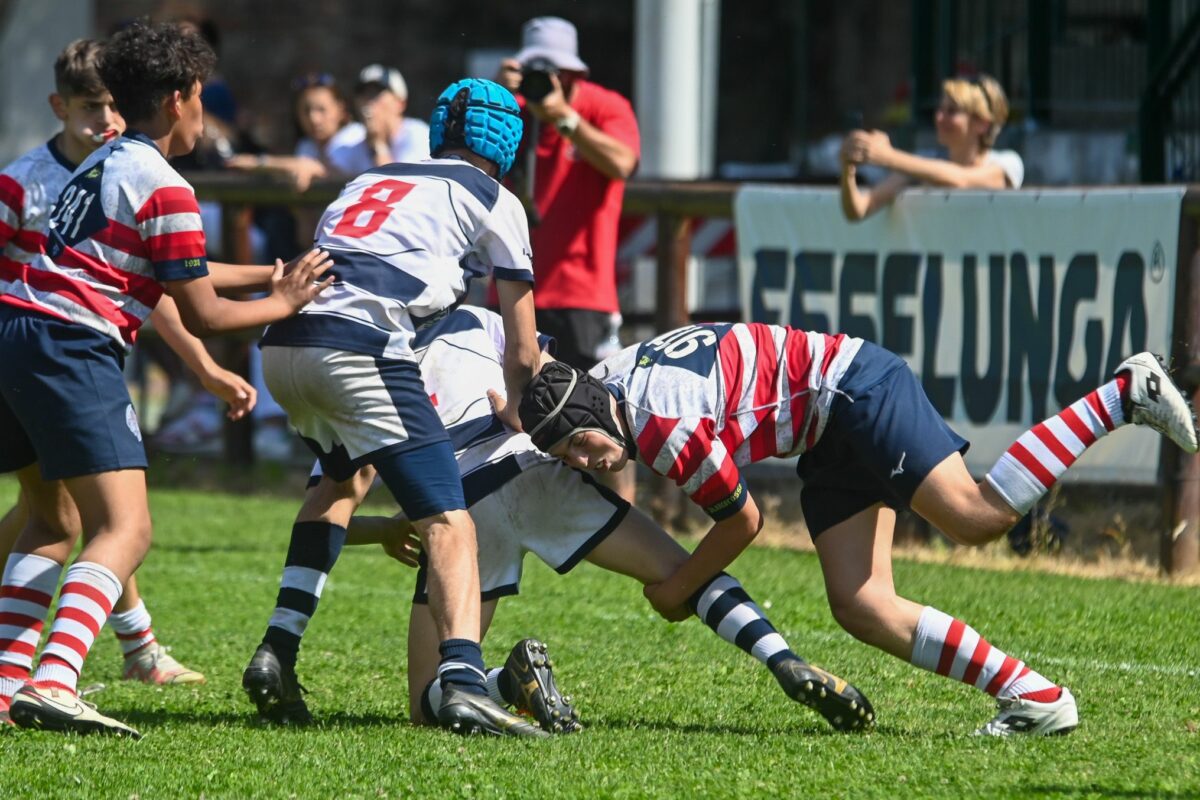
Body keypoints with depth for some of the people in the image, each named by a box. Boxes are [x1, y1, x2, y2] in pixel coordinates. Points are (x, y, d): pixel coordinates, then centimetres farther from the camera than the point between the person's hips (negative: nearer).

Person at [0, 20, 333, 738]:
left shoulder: (107, 164, 23)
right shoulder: (164, 188, -5)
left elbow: (178, 271, 35)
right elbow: (201, 315, -3)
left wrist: (273, 273, 38)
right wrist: (283, 303, 13)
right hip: (70, 348, -9)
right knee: (127, 529, -14)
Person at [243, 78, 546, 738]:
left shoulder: (368, 180, 31)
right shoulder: (493, 202, 16)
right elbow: (521, 352, 17)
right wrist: (516, 414, 35)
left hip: (282, 342, 6)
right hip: (358, 349, -6)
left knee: (341, 478, 33)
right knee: (449, 526, -5)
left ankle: (275, 654, 20)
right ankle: (461, 683, -28)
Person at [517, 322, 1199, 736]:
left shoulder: (664, 428, -23)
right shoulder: (612, 374, 2)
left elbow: (743, 521, -8)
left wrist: (677, 591, 4)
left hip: (855, 387, -9)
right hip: (832, 439, 9)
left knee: (977, 514, -27)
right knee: (862, 607, -3)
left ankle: (1121, 397, -14)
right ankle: (1033, 696, -6)